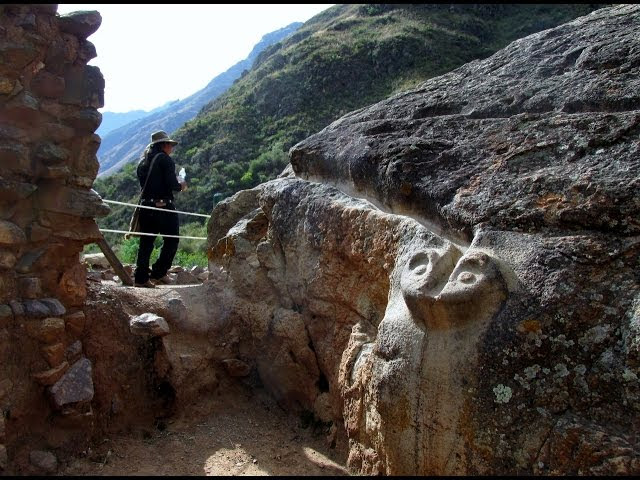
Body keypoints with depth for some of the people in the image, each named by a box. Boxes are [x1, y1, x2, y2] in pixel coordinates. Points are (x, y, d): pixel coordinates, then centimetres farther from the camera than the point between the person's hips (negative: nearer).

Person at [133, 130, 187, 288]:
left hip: (145, 207, 7)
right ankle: (157, 274, -1)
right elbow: (171, 185, -15)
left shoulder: (143, 162, 16)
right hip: (163, 207, -7)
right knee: (171, 240, 5)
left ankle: (141, 278, 11)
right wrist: (181, 186, 7)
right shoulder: (165, 159, -6)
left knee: (146, 242, 11)